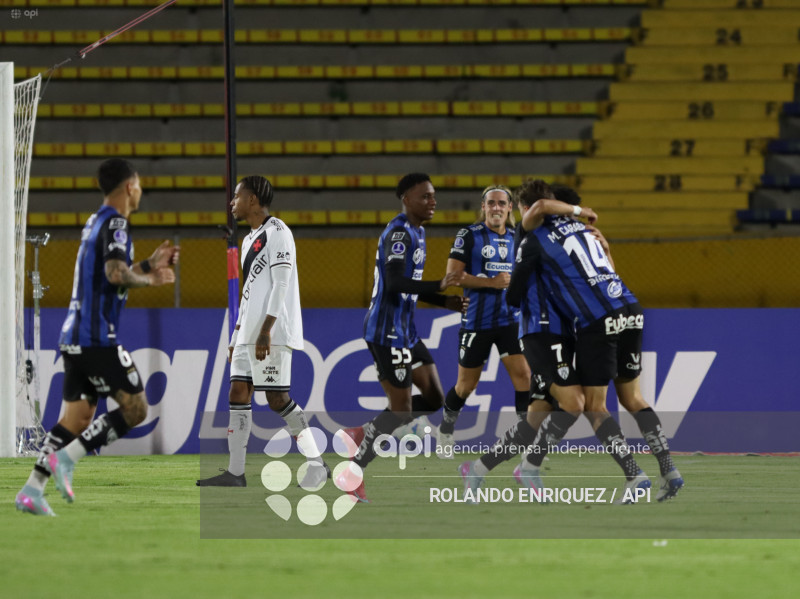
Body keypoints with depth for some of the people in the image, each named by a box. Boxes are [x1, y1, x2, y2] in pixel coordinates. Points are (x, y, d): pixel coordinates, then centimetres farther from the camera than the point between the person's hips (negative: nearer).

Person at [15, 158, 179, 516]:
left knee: (77, 417, 9)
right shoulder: (114, 224, -10)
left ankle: (32, 489, 0)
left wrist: (149, 265, 29)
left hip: (74, 338, 9)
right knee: (135, 408, -5)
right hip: (98, 338, -9)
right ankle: (66, 458, -13)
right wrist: (150, 280, -9)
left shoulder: (96, 222, 20)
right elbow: (117, 274, -26)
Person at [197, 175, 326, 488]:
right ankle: (235, 472, 2)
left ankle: (316, 465, -4)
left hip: (272, 333, -9)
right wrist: (236, 338, 21)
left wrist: (265, 330, -22)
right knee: (238, 394, 3)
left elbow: (281, 284, -15)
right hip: (248, 333, 9)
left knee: (277, 398, -11)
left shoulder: (276, 232, -8)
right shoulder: (249, 240, 21)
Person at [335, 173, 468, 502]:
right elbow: (395, 283, -29)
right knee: (400, 410, -6)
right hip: (387, 332, -10)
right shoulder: (398, 233, -17)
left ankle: (363, 433, 16)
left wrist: (445, 302, 12)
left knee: (433, 398, 10)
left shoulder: (415, 233, 16)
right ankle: (353, 473, 2)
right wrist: (439, 286, -40)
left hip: (405, 330, 10)